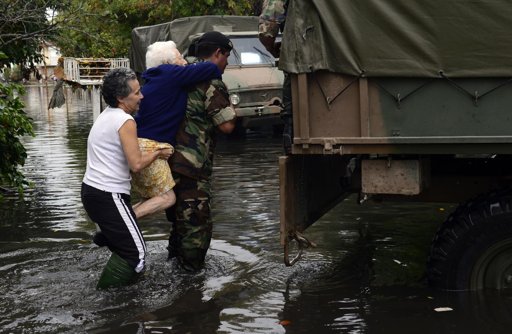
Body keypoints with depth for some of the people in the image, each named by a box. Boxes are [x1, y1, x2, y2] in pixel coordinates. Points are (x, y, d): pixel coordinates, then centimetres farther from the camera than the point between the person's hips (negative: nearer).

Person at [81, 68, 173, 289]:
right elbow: (136, 164, -19)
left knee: (122, 244, 23)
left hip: (91, 190, 10)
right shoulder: (125, 121, -14)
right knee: (136, 254, -7)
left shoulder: (106, 115, 14)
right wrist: (158, 153, -2)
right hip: (109, 197, -10)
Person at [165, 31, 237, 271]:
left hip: (167, 157, 9)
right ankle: (191, 268, 8)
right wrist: (231, 111, 4)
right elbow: (227, 125, -15)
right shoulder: (211, 82, -12)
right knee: (196, 216, 2)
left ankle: (174, 255, 37)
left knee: (177, 211, 24)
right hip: (191, 163, -9)